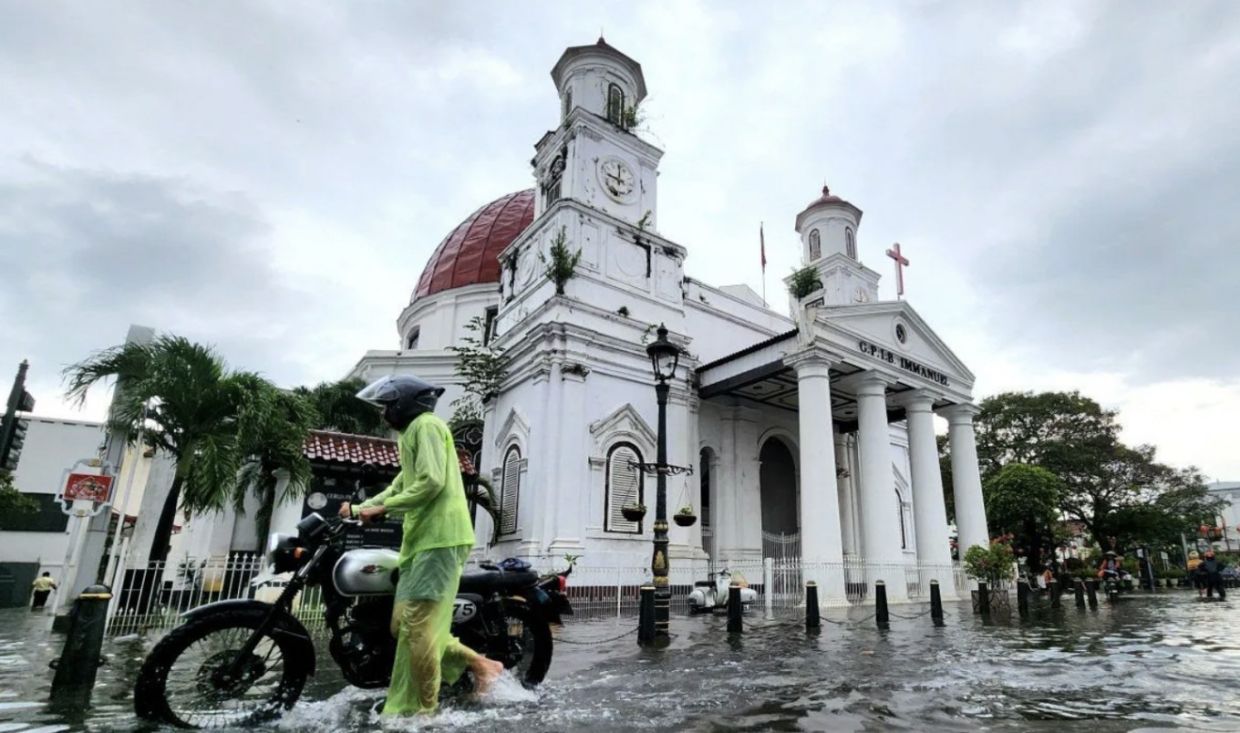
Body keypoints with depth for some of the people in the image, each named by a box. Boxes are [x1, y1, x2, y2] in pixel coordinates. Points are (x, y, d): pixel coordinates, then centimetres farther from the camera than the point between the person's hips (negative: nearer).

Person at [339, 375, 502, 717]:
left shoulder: (426, 424, -5)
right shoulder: (413, 433, 28)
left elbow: (432, 481, -18)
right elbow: (402, 484, 28)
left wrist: (383, 507, -11)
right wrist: (360, 508, 18)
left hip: (439, 538, -10)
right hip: (422, 540, 10)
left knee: (416, 625, -10)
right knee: (404, 625, 10)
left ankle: (423, 711, 0)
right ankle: (479, 664, 17)